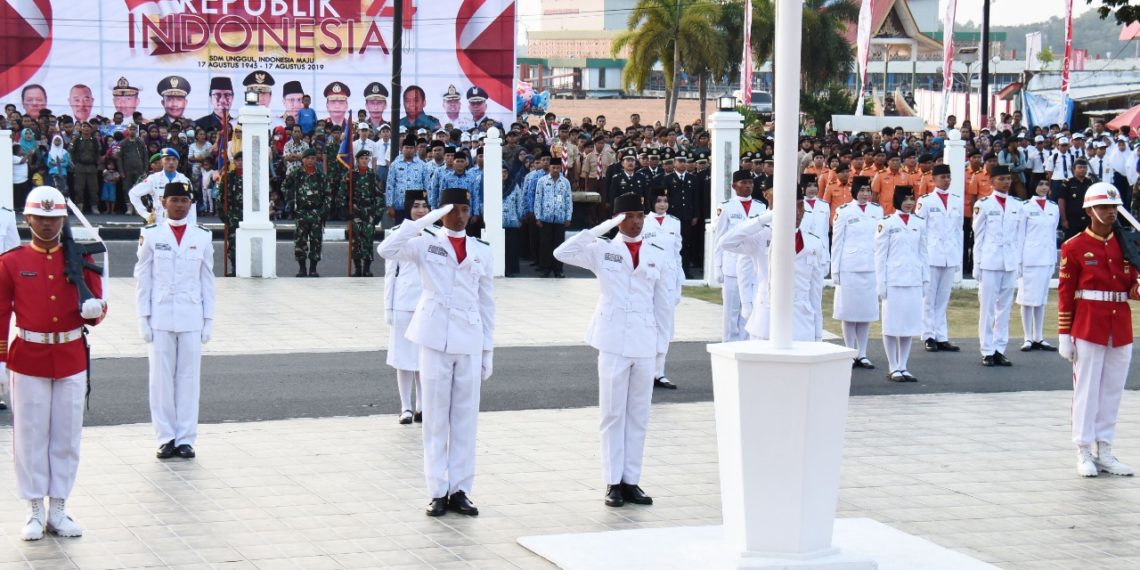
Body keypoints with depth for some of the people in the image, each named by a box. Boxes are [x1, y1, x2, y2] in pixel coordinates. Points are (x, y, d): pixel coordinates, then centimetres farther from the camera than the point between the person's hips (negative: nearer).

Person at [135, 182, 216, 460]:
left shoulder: (202, 237, 6)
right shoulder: (151, 235, 2)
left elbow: (207, 281, 9)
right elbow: (142, 278, 3)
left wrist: (208, 320, 5)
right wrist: (143, 318, -2)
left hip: (191, 319, 1)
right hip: (160, 319, -1)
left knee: (189, 377, 2)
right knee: (161, 377, 1)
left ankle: (186, 438, 9)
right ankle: (166, 438, 8)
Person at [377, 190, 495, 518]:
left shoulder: (482, 252, 11)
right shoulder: (426, 244, 2)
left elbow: (486, 304, 13)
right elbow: (387, 250, -16)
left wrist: (488, 351, 10)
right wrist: (425, 220, -17)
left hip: (470, 341, 3)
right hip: (436, 339, -3)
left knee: (465, 417, 5)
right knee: (436, 417, 2)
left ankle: (460, 490, 12)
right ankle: (438, 491, 7)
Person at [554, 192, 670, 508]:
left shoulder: (658, 255, 7)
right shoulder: (603, 250, 1)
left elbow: (663, 301, 10)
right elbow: (563, 253, -13)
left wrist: (661, 342, 7)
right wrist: (601, 228, -15)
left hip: (645, 342, 3)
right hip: (613, 342, -2)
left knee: (638, 414, 7)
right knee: (613, 414, 2)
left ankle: (631, 481, 13)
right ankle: (612, 482, 7)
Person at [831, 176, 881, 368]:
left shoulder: (877, 210, 8)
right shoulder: (844, 212, -1)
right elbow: (837, 242, 0)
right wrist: (835, 269, -4)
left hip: (872, 267, 3)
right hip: (849, 267, -3)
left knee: (867, 310, 6)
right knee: (849, 311, 1)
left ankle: (862, 354, 14)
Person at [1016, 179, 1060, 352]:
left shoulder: (1054, 208, 10)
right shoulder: (1026, 207, -4)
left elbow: (1054, 234, 14)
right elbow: (1020, 235, -3)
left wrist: (1054, 259, 11)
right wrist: (1018, 261, -6)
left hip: (1047, 258, 4)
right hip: (1029, 258, -4)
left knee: (1041, 299, 8)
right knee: (1028, 298, 0)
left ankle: (1038, 338, 13)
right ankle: (1028, 338, 5)